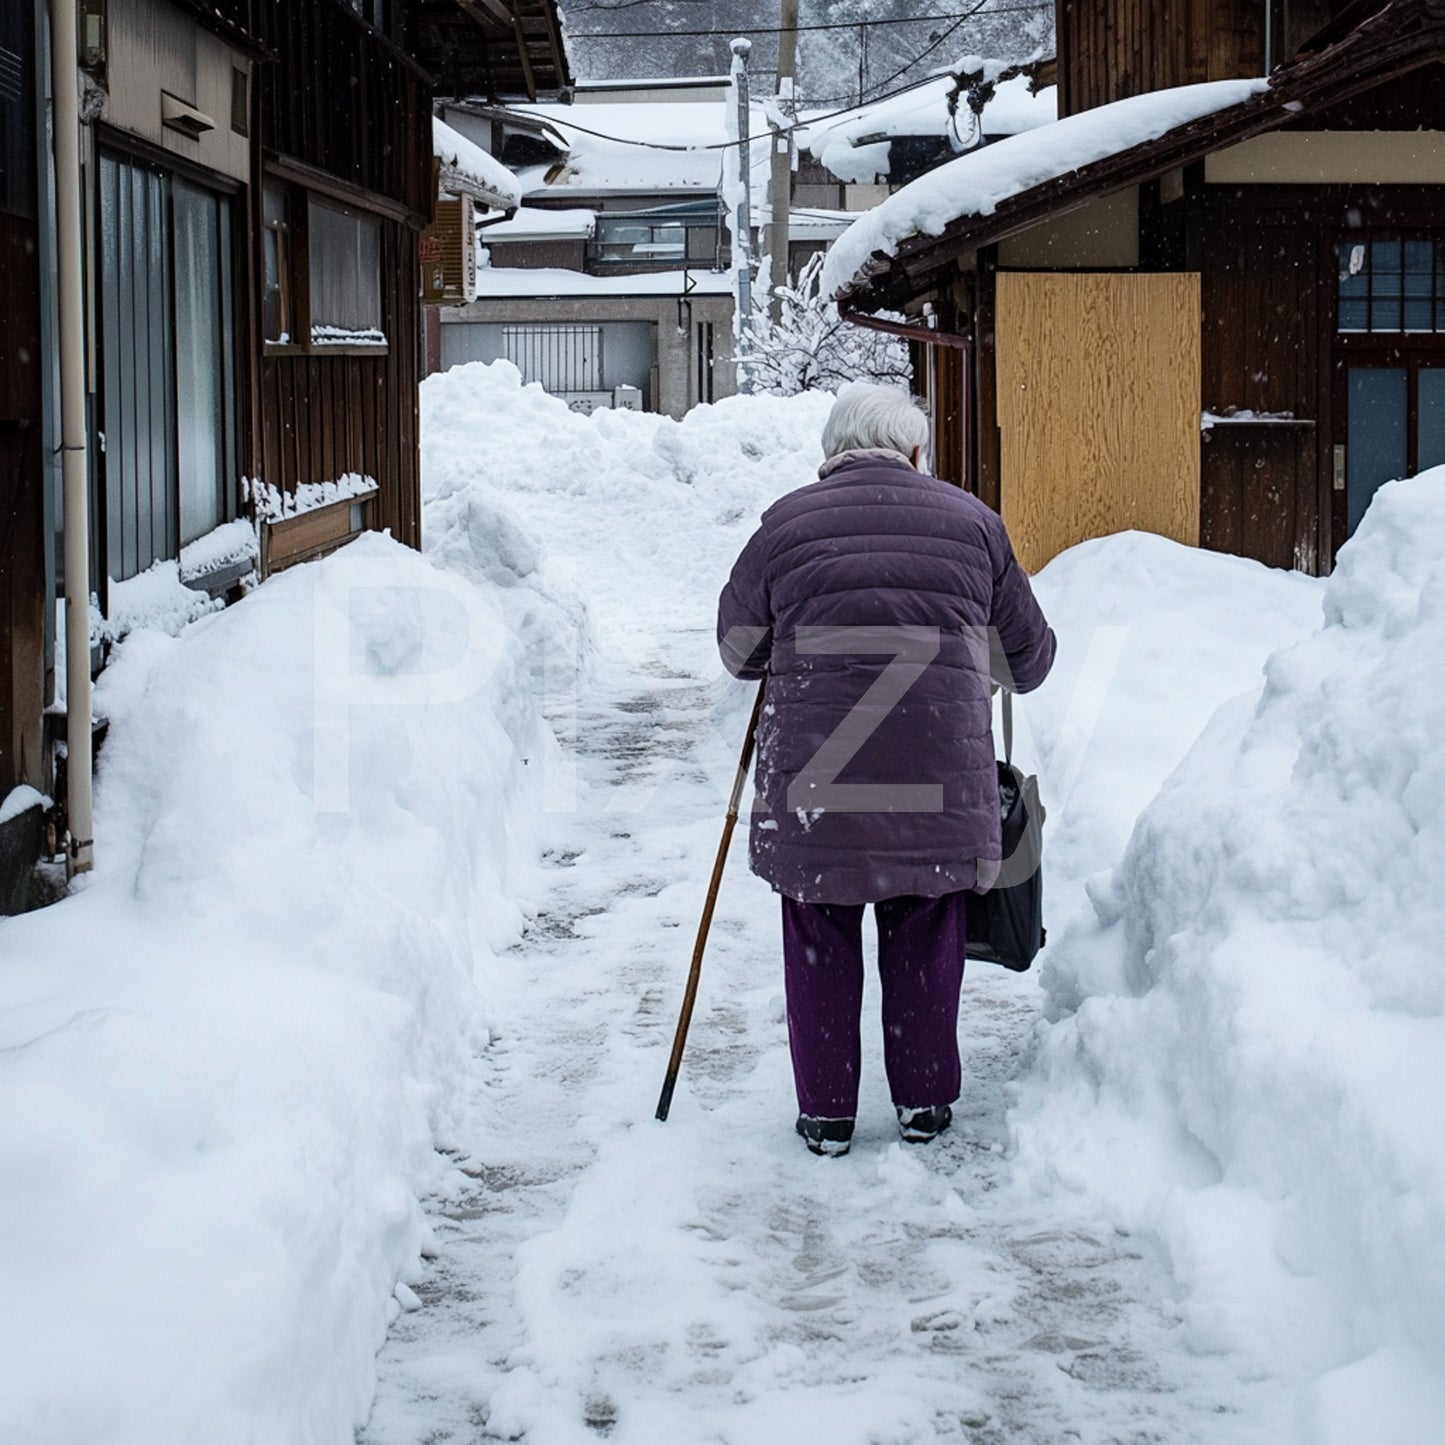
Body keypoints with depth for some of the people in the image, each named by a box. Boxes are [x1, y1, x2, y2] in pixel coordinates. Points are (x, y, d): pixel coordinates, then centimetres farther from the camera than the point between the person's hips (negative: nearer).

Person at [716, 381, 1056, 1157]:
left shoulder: (788, 523, 2)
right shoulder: (972, 520, 7)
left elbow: (737, 646, 14)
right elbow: (1028, 655, 16)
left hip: (815, 774, -1)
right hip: (938, 774, 2)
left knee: (821, 942, 11)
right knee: (925, 937, 16)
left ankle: (825, 1113, 17)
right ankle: (923, 1101, 25)